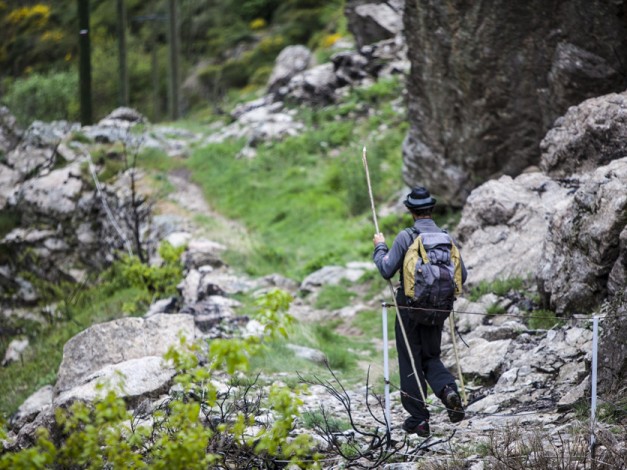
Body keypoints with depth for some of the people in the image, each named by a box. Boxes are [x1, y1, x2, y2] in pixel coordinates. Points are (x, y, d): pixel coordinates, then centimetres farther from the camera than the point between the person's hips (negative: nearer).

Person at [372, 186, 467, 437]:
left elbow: (387, 270, -14)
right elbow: (462, 276, 3)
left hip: (410, 306, -4)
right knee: (431, 357, 19)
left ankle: (418, 419, 7)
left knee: (410, 362, 6)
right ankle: (448, 389, -11)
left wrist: (380, 247, 3)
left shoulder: (406, 237, -14)